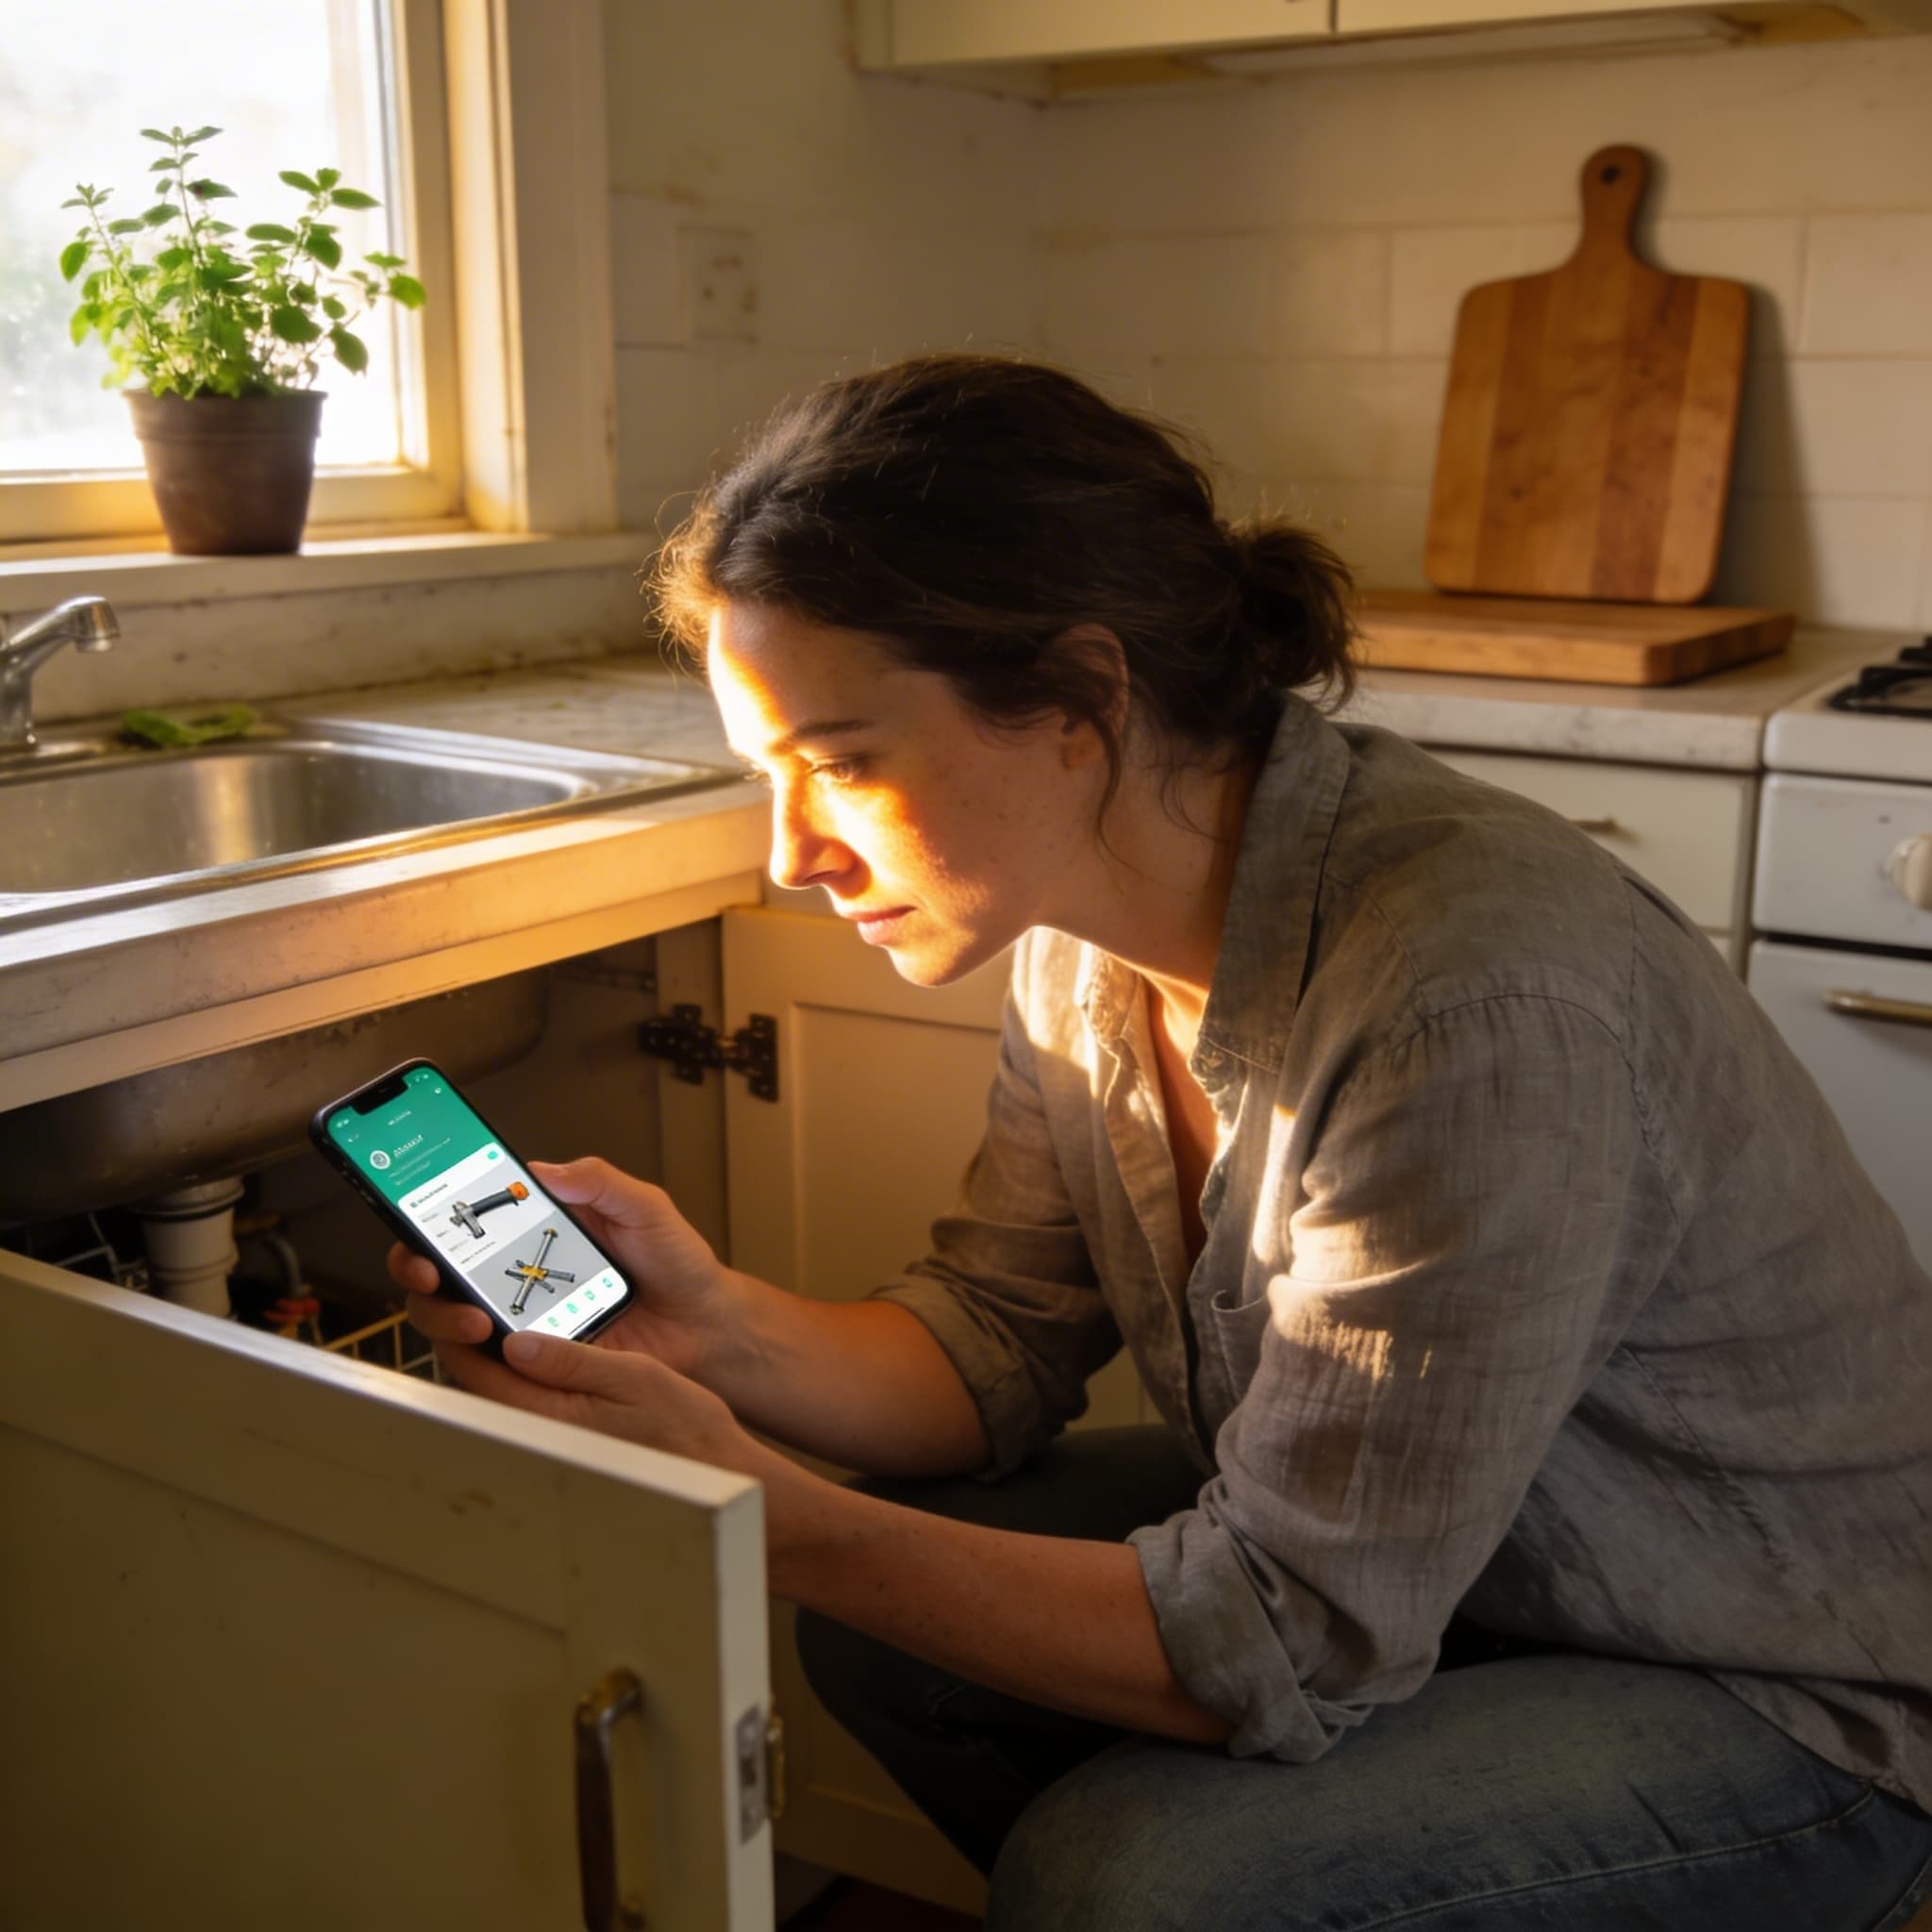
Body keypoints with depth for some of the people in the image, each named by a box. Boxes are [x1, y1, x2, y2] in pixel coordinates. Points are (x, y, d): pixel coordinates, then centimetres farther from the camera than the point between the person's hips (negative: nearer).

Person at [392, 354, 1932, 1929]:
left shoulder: (1466, 999, -34)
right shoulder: (1096, 921, -8)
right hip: (1389, 1550, 7)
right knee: (882, 1617, -4)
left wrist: (754, 1511, -29)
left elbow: (1287, 1645, -28)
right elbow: (994, 1348, -1)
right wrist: (721, 1329, -20)